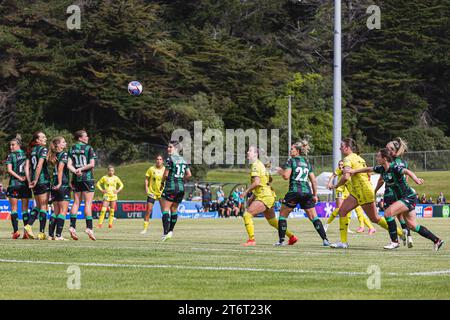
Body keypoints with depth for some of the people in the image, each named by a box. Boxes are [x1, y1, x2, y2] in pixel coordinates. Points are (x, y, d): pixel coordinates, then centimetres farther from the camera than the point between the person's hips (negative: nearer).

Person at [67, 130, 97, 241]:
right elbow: (92, 164, -12)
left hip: (76, 178, 5)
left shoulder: (72, 149, 9)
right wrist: (81, 169, -7)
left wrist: (76, 171, -12)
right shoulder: (88, 148, -5)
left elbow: (69, 165, 0)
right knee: (88, 203, -3)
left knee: (76, 202, 9)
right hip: (87, 178, -5)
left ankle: (72, 226, 1)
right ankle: (89, 227, -7)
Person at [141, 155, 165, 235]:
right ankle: (145, 228, 2)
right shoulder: (151, 169, -2)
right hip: (152, 192, 0)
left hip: (162, 192, 0)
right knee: (148, 210, -4)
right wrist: (146, 188, -7)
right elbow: (146, 179, 5)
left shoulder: (165, 170, -1)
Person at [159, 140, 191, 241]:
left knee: (165, 209, -7)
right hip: (181, 188, 7)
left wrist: (162, 182, 6)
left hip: (171, 187, -7)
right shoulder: (183, 160, 12)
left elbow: (166, 174, -10)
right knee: (174, 209, 17)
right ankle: (171, 230, 19)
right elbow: (189, 175, 10)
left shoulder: (170, 159, -9)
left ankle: (166, 233, -19)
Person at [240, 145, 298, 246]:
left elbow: (256, 182, -24)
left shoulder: (256, 165, -11)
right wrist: (252, 197, 24)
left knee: (247, 215, -13)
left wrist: (246, 191, -14)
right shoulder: (260, 164, 19)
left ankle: (251, 240, -13)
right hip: (269, 196, 10)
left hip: (264, 197, -10)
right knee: (272, 221, 19)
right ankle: (292, 237, 24)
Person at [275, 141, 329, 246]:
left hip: (294, 191, -5)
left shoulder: (291, 161, -1)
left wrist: (280, 171, 9)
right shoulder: (307, 163, 16)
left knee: (283, 215, 10)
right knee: (313, 217, 7)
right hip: (307, 192, 5)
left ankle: (281, 240, 5)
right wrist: (315, 195, 18)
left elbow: (286, 176, -11)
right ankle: (325, 239, -4)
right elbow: (314, 180, 13)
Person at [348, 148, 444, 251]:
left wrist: (416, 179, -58)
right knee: (412, 225, 9)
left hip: (408, 197, -9)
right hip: (402, 198, 9)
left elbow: (407, 171, -39)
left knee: (388, 213, -20)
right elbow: (368, 169, 20)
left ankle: (394, 242, -9)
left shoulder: (395, 168, -21)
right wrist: (354, 171, 18)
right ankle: (437, 240, 18)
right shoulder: (381, 169, 4)